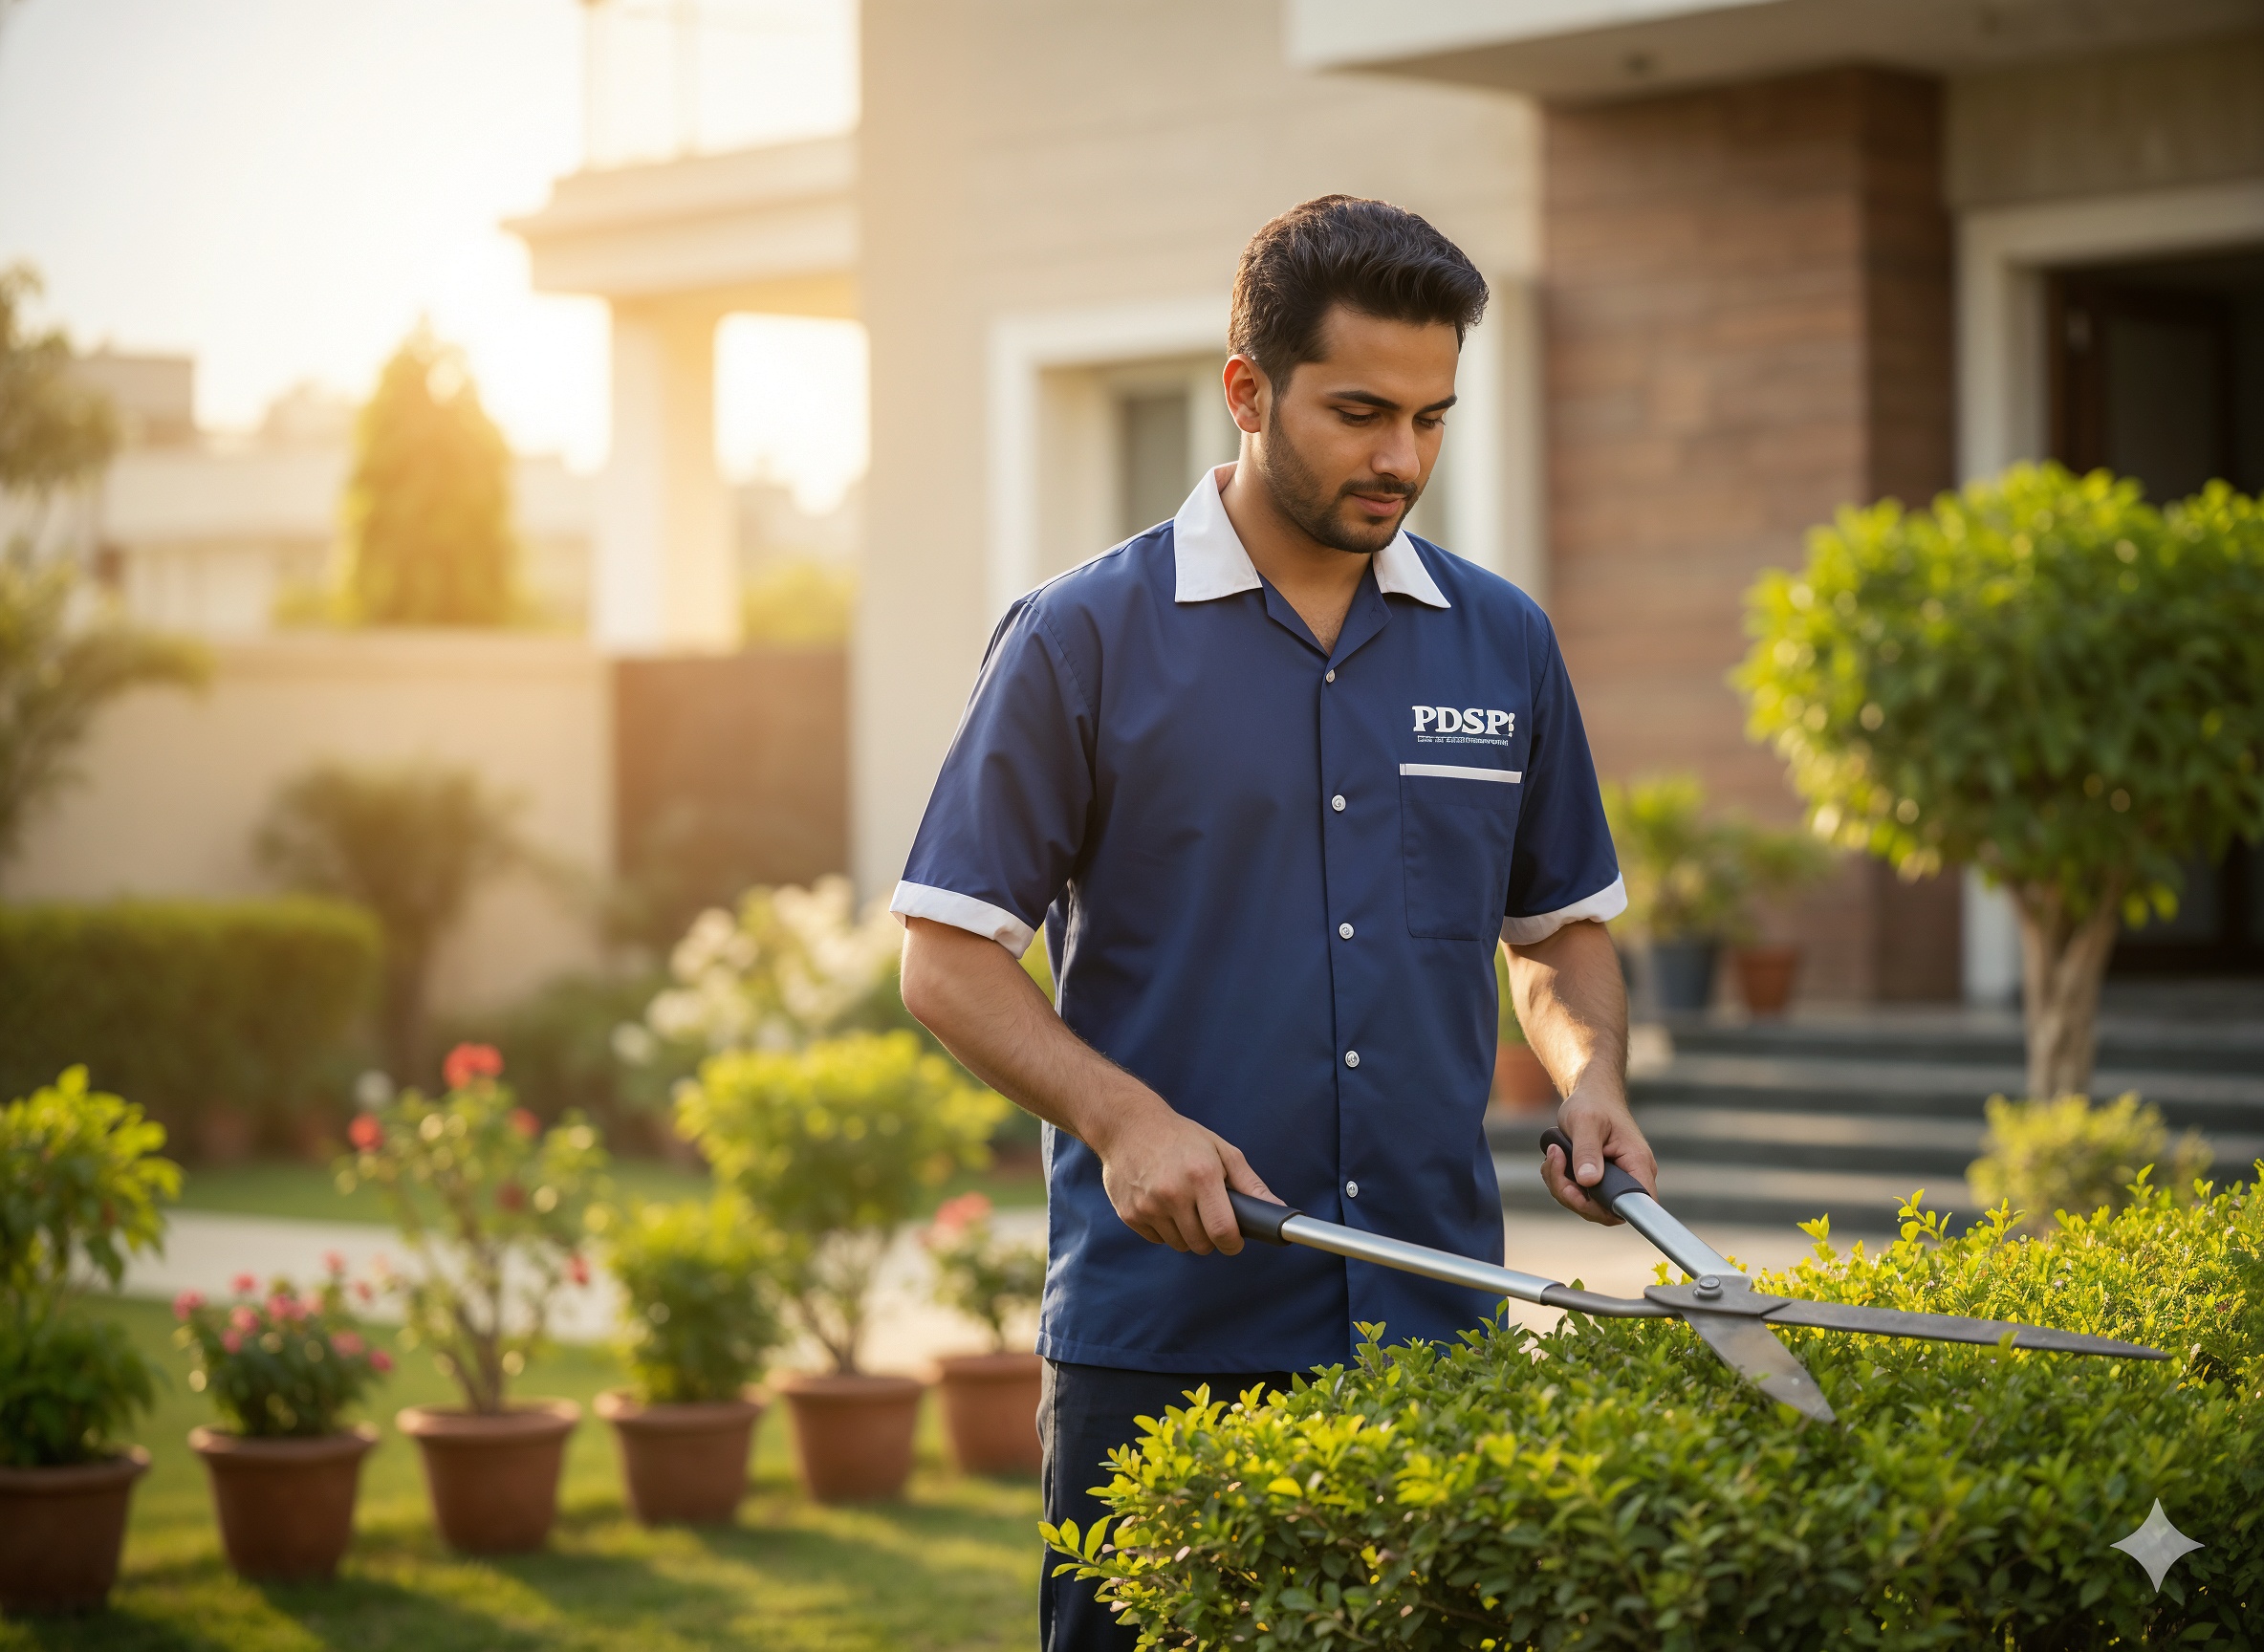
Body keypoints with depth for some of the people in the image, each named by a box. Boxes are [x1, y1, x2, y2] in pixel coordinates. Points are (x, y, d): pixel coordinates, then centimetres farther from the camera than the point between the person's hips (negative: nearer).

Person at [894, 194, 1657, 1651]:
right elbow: (951, 957, -3)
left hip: (1438, 1326, 3)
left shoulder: (1505, 643, 10)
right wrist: (1121, 1117, -18)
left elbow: (1564, 926, 20)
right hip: (1159, 1345, -3)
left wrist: (1592, 1075, 0)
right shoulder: (1080, 641, -2)